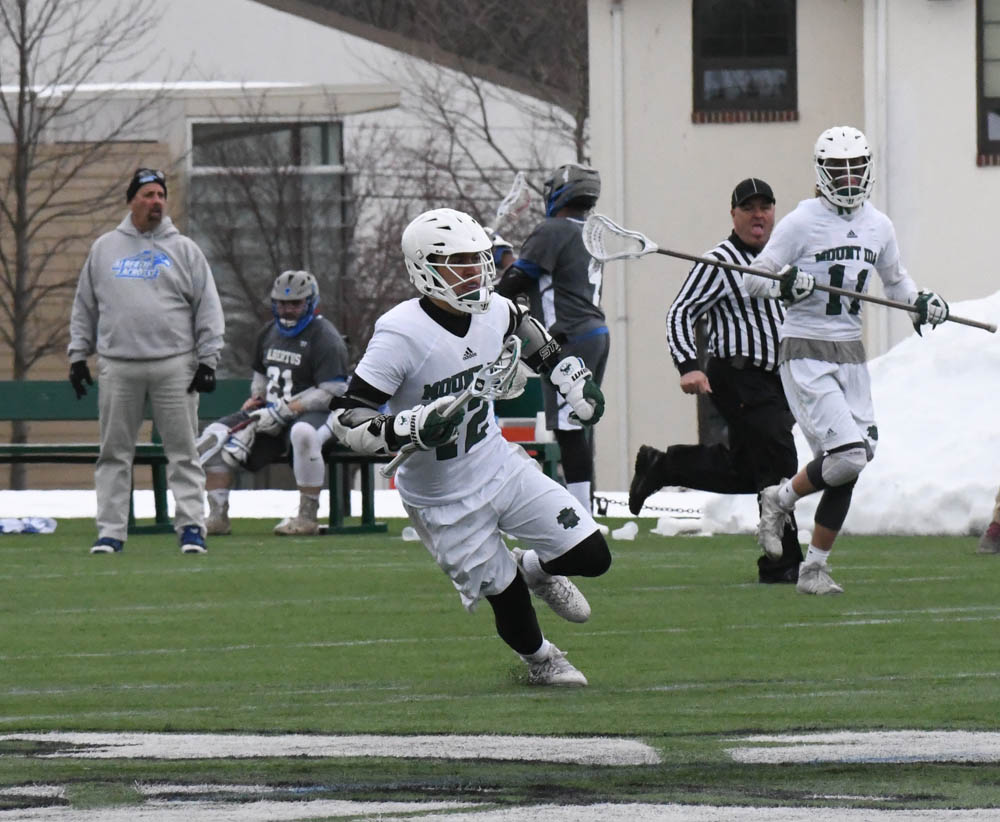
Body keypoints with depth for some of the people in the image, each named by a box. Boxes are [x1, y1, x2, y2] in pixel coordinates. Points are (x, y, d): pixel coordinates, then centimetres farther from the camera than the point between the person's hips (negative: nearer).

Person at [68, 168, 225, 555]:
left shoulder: (184, 250, 7)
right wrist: (78, 355, 9)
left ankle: (191, 525, 1)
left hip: (174, 365, -1)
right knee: (114, 453, 3)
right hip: (118, 367, 1)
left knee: (183, 451, -2)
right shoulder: (104, 248, 12)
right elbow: (84, 307, 16)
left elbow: (208, 308, 6)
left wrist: (208, 360, -2)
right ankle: (110, 531, 6)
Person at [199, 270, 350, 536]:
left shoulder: (325, 338, -11)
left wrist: (284, 410, -22)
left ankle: (308, 517, -32)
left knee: (303, 434, -42)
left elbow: (332, 393, -18)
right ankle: (218, 516, -8)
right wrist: (254, 401, 3)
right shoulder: (269, 333, 13)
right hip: (270, 416, 7)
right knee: (214, 435, -7)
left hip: (314, 413, -7)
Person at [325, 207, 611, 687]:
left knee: (591, 557, 0)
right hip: (446, 501, -6)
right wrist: (408, 429, -40)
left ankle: (534, 569, 35)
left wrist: (571, 377, 15)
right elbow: (344, 418, -25)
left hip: (500, 465, 6)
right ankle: (540, 661, 37)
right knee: (507, 600, 3)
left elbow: (528, 333, 23)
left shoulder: (494, 313, -5)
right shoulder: (401, 335, -26)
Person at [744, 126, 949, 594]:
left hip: (850, 353, 6)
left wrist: (920, 301, 6)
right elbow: (753, 280, -6)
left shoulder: (878, 226, 9)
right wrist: (783, 284, -27)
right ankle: (781, 500, 9)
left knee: (845, 467, 3)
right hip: (805, 352, -6)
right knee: (846, 458, -19)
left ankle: (815, 568, 13)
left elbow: (894, 279, 26)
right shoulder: (801, 223, -8)